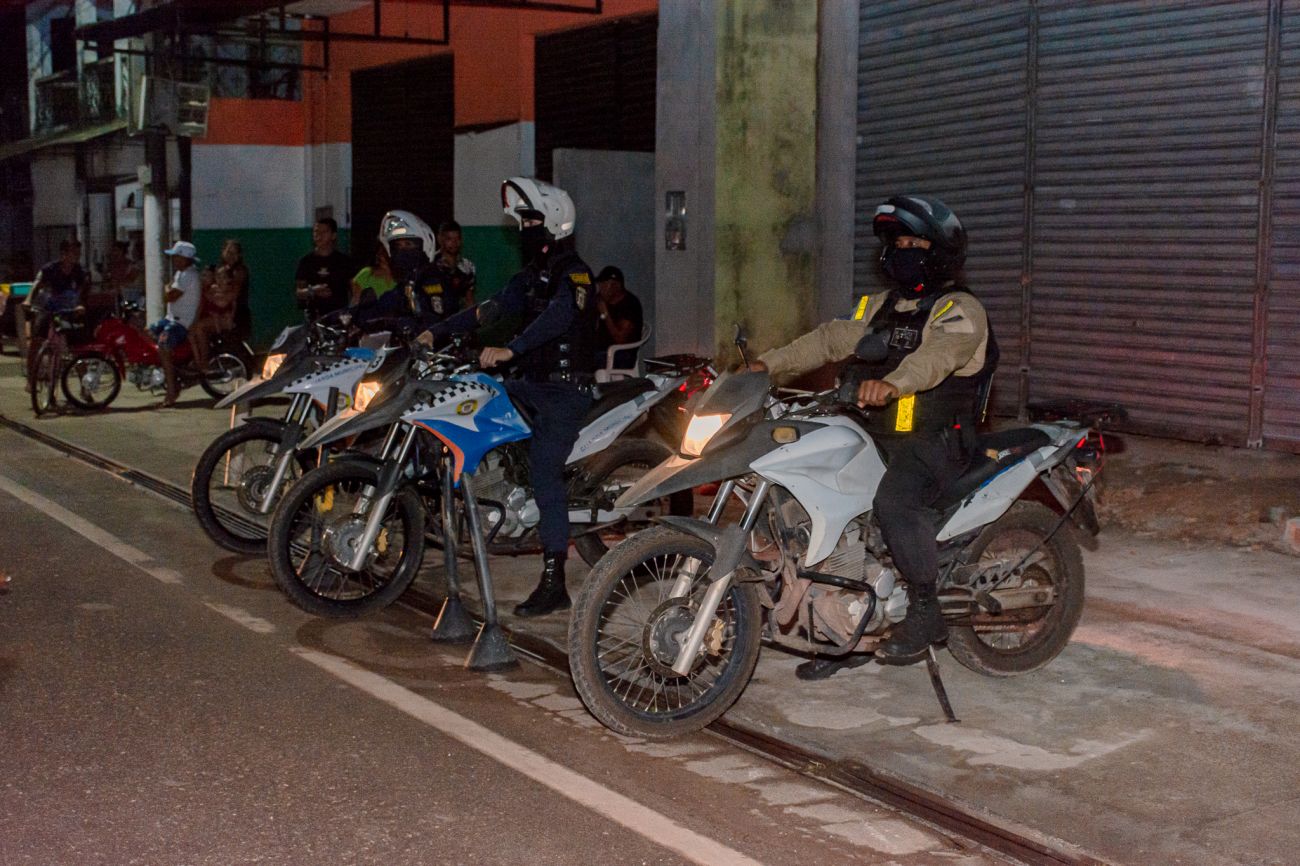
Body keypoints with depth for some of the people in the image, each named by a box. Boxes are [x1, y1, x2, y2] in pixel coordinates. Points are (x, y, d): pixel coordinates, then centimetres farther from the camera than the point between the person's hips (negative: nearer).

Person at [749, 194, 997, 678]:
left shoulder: (960, 310, -5)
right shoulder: (879, 307, 21)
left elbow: (938, 354, -25)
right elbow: (830, 340, 13)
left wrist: (893, 383, -45)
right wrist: (771, 364, -1)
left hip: (935, 440, -8)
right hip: (878, 437, 8)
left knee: (895, 500, -34)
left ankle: (924, 611, -18)